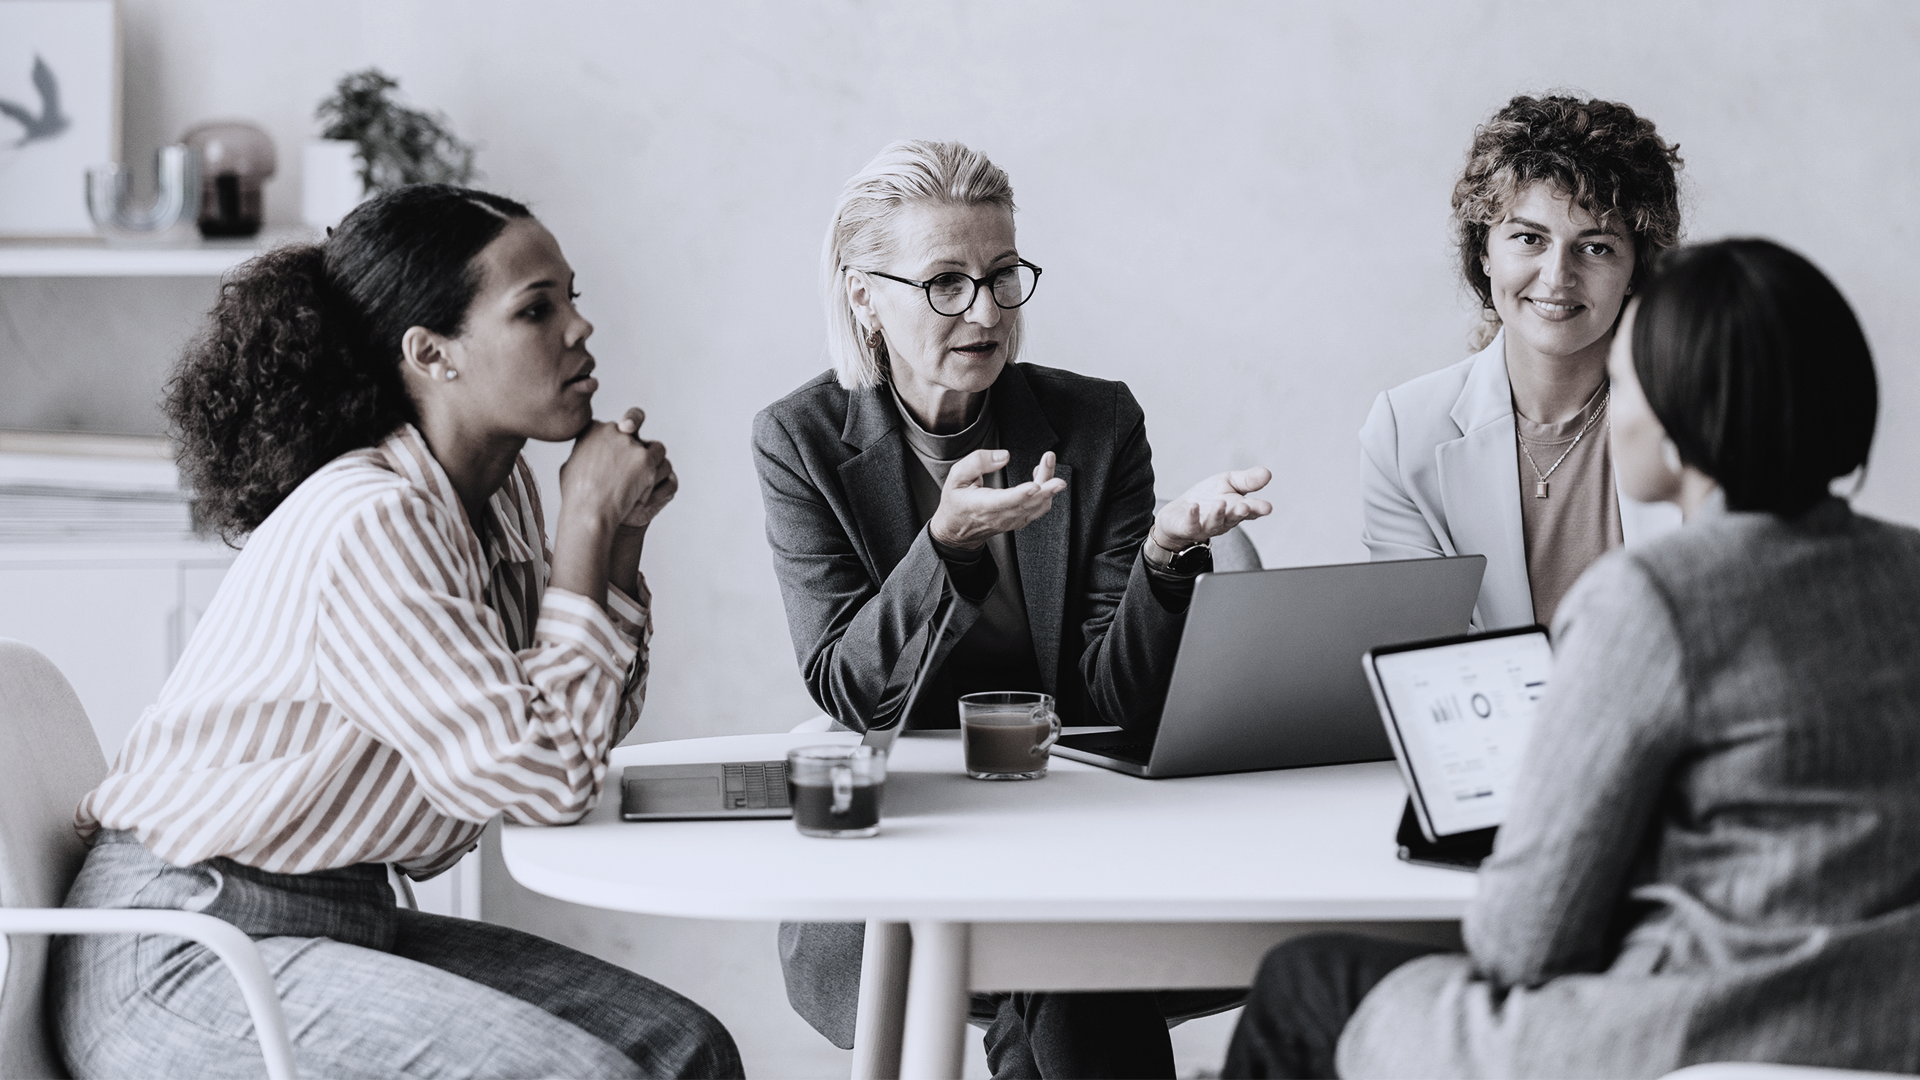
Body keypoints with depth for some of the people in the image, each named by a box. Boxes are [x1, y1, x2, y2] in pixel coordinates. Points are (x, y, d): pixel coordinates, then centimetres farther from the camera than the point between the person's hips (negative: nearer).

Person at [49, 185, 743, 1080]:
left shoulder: (496, 492, 6)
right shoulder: (366, 527, -21)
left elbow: (585, 732, 11)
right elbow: (543, 776, -21)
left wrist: (622, 532, 0)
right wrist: (585, 525, -14)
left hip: (349, 918, 9)